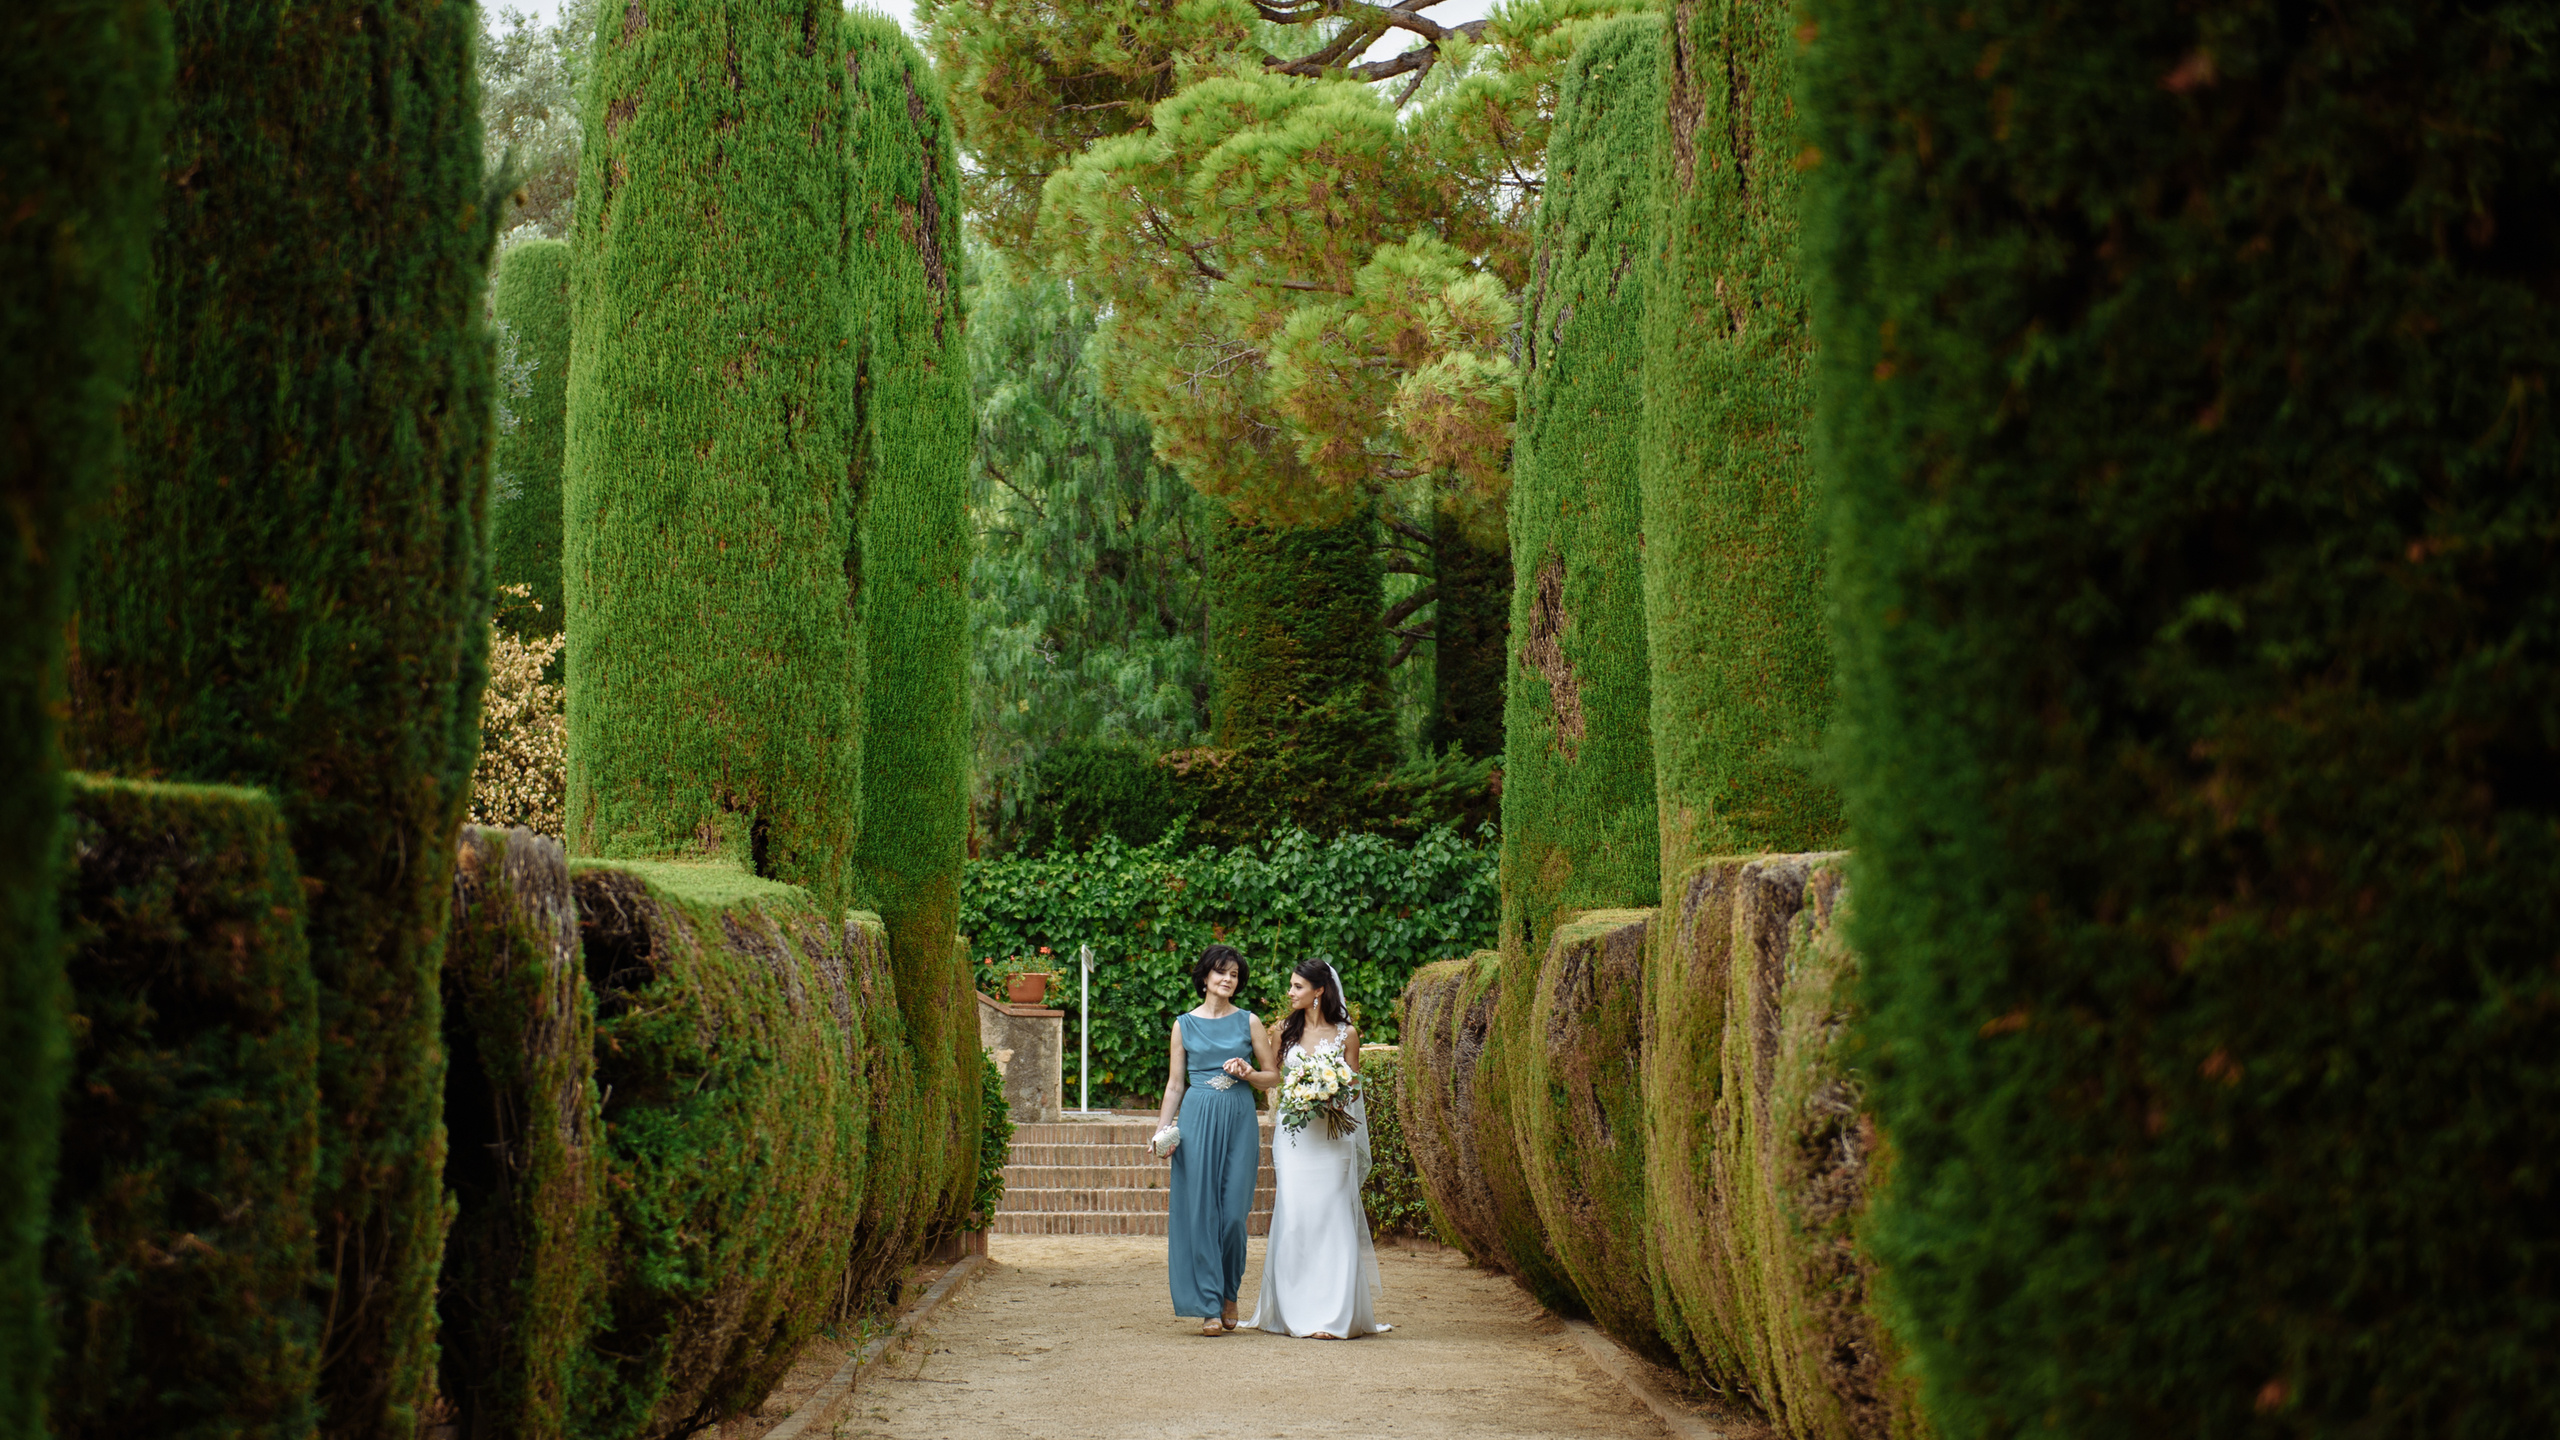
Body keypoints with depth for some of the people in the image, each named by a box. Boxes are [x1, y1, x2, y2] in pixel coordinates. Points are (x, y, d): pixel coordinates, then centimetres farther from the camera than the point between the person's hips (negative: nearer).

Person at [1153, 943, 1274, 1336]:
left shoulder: (1249, 1022, 8)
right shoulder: (1185, 1024, 8)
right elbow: (1175, 1084, 10)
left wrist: (1248, 1071, -8)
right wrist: (1161, 1129, 2)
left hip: (1239, 1119, 0)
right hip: (1197, 1120, 0)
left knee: (1233, 1211, -4)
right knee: (1200, 1210, -5)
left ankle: (1229, 1294, 18)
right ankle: (1209, 1306, 0)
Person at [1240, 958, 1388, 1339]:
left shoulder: (1346, 1033, 2)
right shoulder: (1287, 1029, 10)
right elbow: (1274, 1076, 13)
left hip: (1331, 1137, -2)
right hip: (1292, 1135, 2)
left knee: (1329, 1220, -5)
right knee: (1292, 1219, -2)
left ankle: (1331, 1315, -1)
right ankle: (1295, 1311, 6)